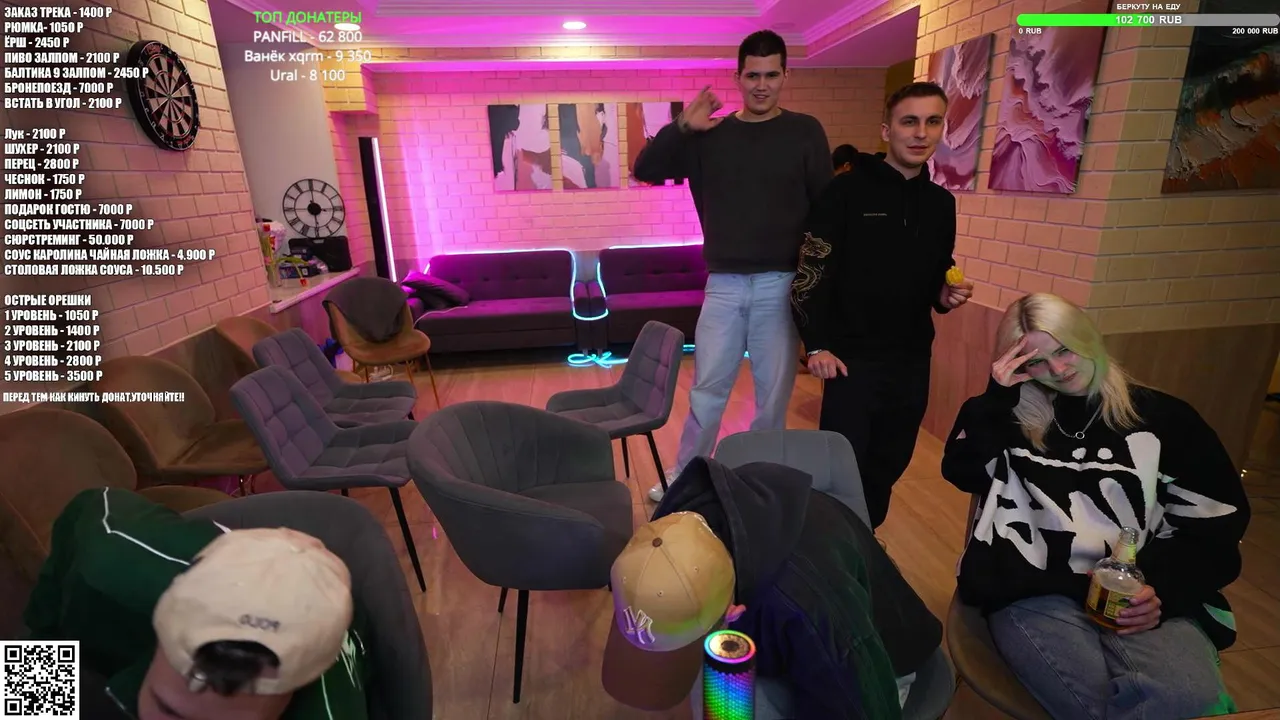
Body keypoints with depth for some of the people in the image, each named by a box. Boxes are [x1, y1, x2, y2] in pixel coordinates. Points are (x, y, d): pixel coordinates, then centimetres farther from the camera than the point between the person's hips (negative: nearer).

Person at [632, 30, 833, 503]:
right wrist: (682, 126, -11)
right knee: (707, 389, 8)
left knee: (774, 391, 9)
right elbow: (645, 171, 1)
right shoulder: (709, 135, 7)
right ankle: (683, 478, 25)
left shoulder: (805, 132, 3)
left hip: (781, 284, -1)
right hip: (723, 284, 1)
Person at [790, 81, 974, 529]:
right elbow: (809, 272, -11)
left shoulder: (941, 203, 9)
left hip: (913, 359, 6)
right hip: (852, 357, -5)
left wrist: (944, 296, -3)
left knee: (890, 465, 16)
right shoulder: (847, 191, -8)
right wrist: (816, 344, -16)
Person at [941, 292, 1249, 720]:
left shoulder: (1164, 418, 11)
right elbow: (962, 472, 1)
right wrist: (996, 395, -5)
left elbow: (1217, 524, 10)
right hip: (1036, 592, -1)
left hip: (1142, 596, 1)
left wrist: (1165, 589, -8)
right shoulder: (1013, 419, 14)